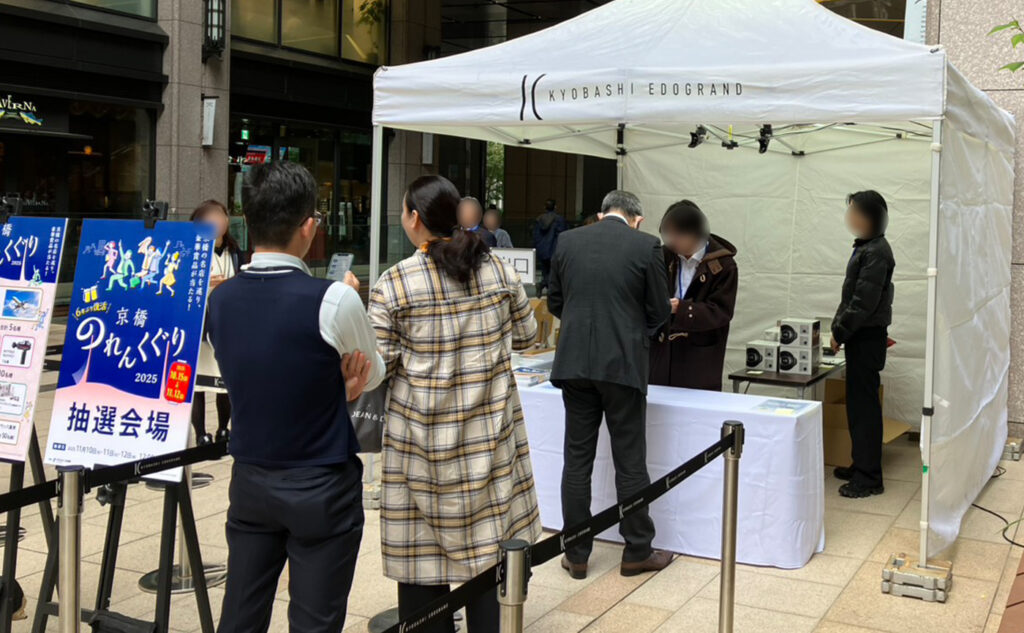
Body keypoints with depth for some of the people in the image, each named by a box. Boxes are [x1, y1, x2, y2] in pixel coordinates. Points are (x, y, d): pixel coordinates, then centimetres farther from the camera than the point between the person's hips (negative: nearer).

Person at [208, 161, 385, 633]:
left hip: (250, 482, 5)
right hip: (321, 488, -5)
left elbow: (254, 375, 7)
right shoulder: (333, 300, -18)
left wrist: (334, 388, 1)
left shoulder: (219, 300, -2)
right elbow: (373, 376, -1)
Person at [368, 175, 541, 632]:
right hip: (488, 430, 4)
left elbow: (377, 365, -11)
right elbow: (526, 335, 11)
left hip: (423, 433, -3)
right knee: (487, 541, 13)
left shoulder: (394, 284, -10)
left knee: (422, 547, 8)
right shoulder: (498, 270, 1)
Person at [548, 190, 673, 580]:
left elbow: (555, 303, 12)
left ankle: (576, 555, 15)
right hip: (623, 364, -3)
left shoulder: (568, 241, 5)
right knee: (630, 463, 7)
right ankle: (637, 552, 18)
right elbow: (658, 312, 1)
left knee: (577, 460, 9)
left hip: (575, 363, 3)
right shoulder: (646, 246, -5)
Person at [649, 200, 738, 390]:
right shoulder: (666, 257, 6)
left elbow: (721, 312, -11)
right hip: (662, 351, 4)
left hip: (700, 357, -4)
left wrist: (681, 309, -24)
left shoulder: (723, 265, -6)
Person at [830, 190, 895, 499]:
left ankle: (869, 477, -1)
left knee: (864, 404, -6)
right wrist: (840, 328, 12)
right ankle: (861, 465, 24)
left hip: (868, 337, -10)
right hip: (860, 336, 10)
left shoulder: (877, 251, -16)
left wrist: (840, 332, -14)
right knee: (858, 402, 14)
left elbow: (865, 301, -20)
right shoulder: (865, 247, 14)